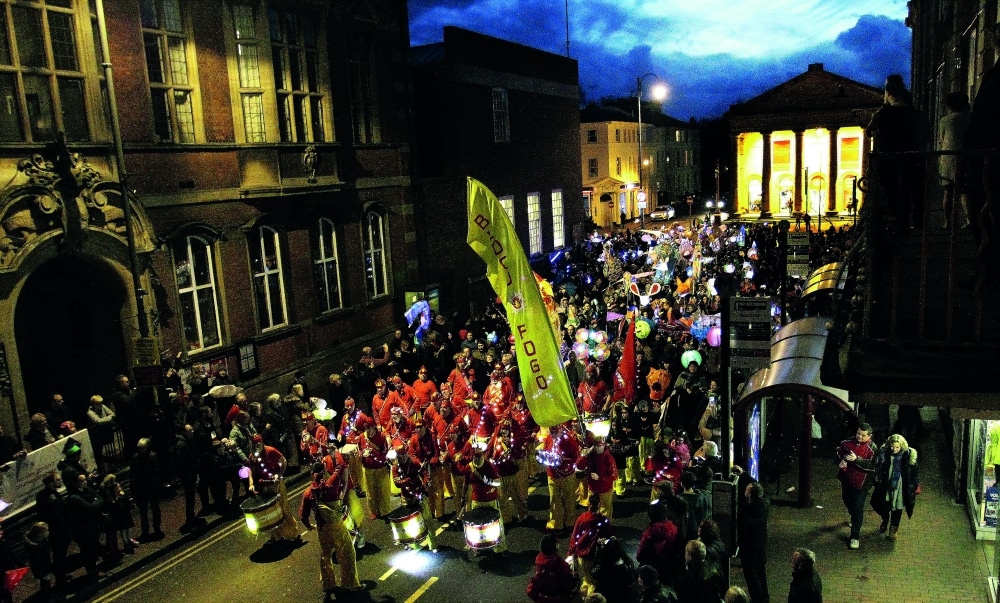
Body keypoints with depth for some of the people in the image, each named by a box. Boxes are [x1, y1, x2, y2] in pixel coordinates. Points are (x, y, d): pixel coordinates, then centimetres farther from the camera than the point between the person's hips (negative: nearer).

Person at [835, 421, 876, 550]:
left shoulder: (872, 448, -14)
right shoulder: (847, 443, -2)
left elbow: (872, 466, -24)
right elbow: (838, 453, 12)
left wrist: (856, 459, -33)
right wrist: (840, 462, -8)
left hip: (861, 482, -6)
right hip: (846, 480, 6)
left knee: (858, 508, -4)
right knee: (847, 500, 25)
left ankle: (855, 536, 6)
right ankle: (854, 519, 56)